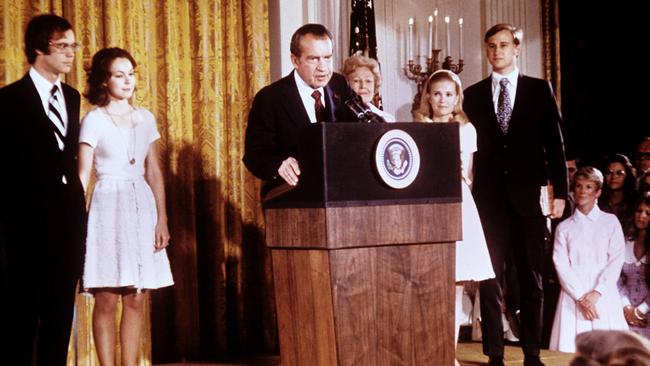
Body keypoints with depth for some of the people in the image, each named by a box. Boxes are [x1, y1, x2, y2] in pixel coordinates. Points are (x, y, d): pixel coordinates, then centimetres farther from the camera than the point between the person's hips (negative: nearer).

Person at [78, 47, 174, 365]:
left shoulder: (145, 119, 11)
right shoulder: (94, 121, -1)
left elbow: (154, 172, 12)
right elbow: (83, 174, -3)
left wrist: (162, 219, 6)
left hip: (141, 208, 4)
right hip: (108, 207, -4)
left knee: (135, 300, 4)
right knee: (106, 300, -3)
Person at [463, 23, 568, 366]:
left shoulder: (540, 89, 6)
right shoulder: (473, 94, 9)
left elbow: (554, 143, 3)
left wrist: (559, 191, -3)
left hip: (528, 196, -1)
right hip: (489, 197, 1)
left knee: (532, 278, 5)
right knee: (490, 278, 1)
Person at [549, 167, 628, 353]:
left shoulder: (610, 222, 7)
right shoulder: (564, 228, 9)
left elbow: (616, 260, 0)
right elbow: (561, 265, 1)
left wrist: (597, 292, -12)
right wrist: (580, 297, -11)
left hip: (603, 293, 0)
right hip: (573, 293, 1)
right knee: (570, 348, -7)